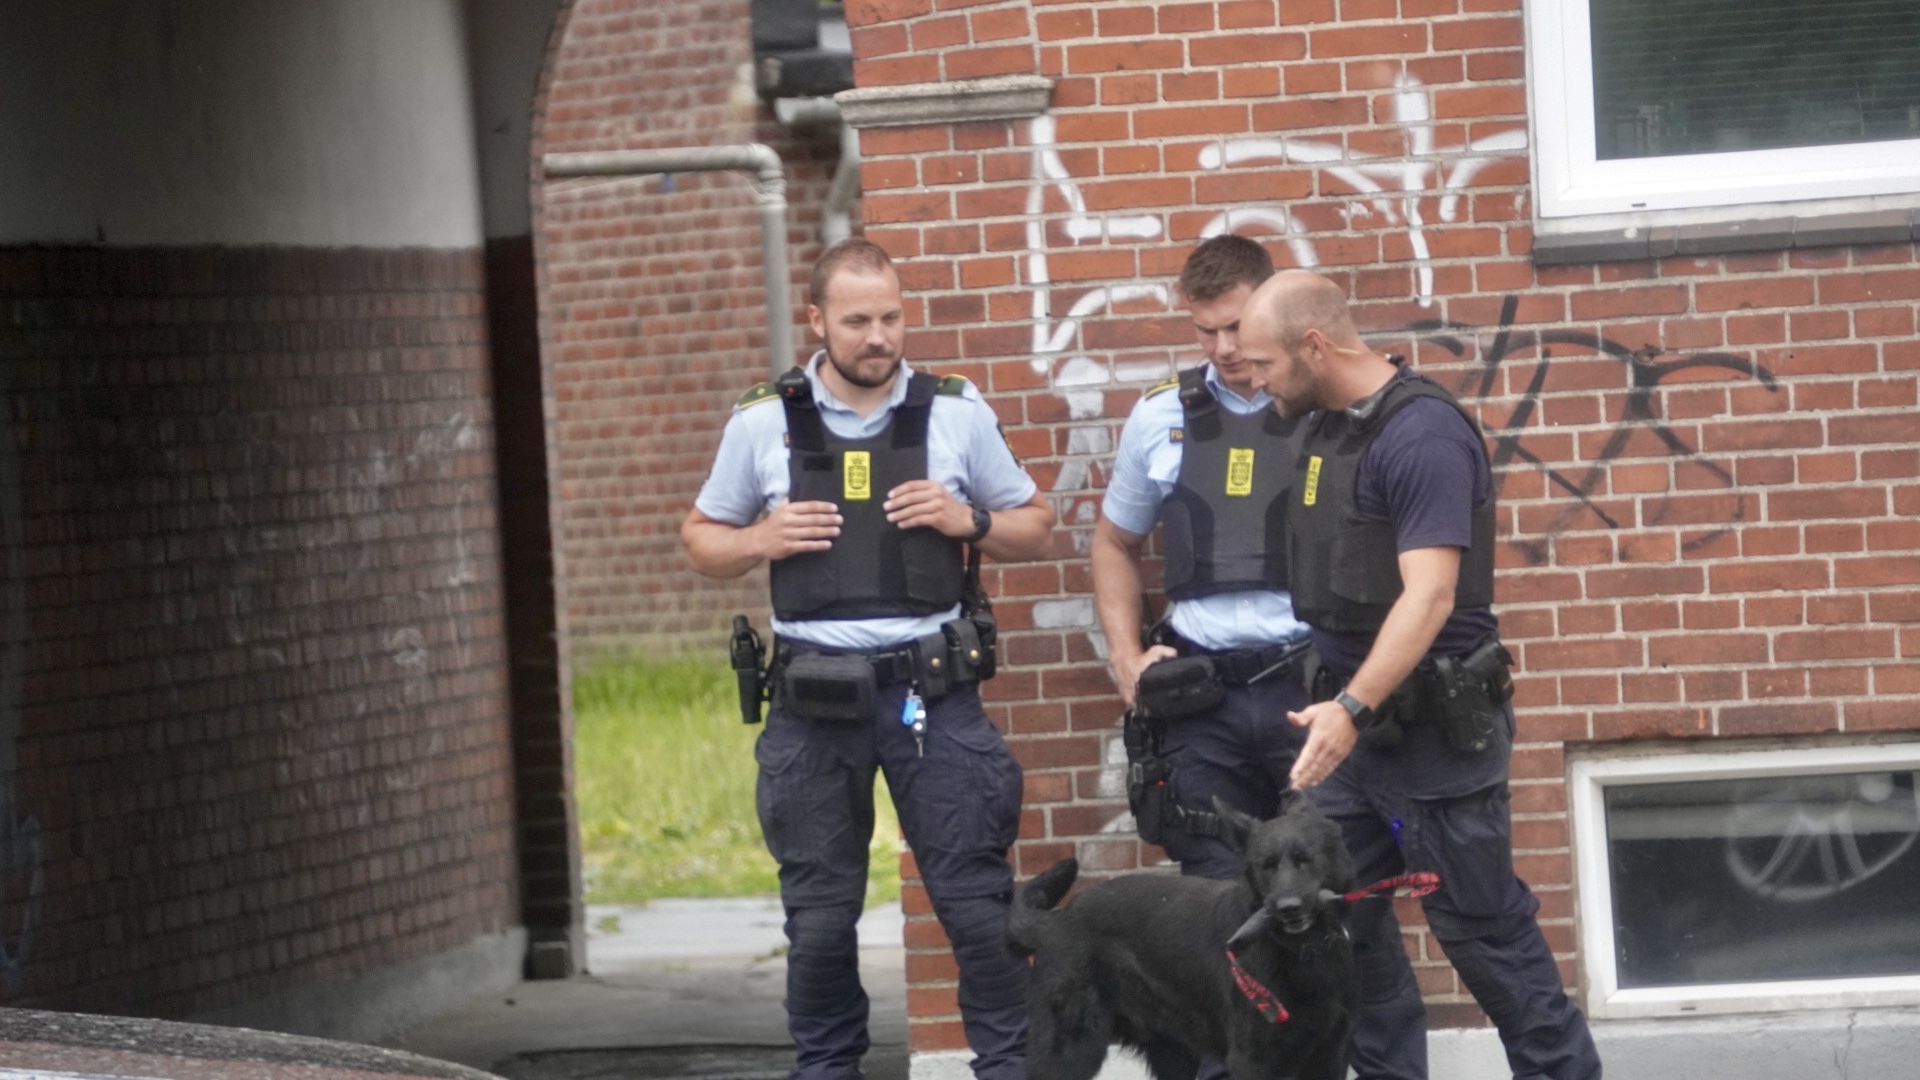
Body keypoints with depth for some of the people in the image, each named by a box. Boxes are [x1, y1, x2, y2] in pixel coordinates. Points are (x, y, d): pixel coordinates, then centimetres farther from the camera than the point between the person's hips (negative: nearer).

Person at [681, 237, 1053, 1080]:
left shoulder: (956, 414, 2)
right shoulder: (762, 425, 3)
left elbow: (1033, 529, 11)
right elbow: (702, 541, 12)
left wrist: (970, 522, -9)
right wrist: (761, 541, -8)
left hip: (931, 689, -1)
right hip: (813, 697, 1)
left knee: (975, 897, -2)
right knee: (819, 911, 8)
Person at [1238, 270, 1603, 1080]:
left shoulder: (1423, 434, -18)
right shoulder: (1323, 426, 9)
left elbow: (1429, 595, -26)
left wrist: (1353, 706, -35)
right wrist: (1340, 708, 9)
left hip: (1433, 727, -8)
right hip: (1352, 719, 8)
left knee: (1481, 928, -1)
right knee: (1343, 924, 6)